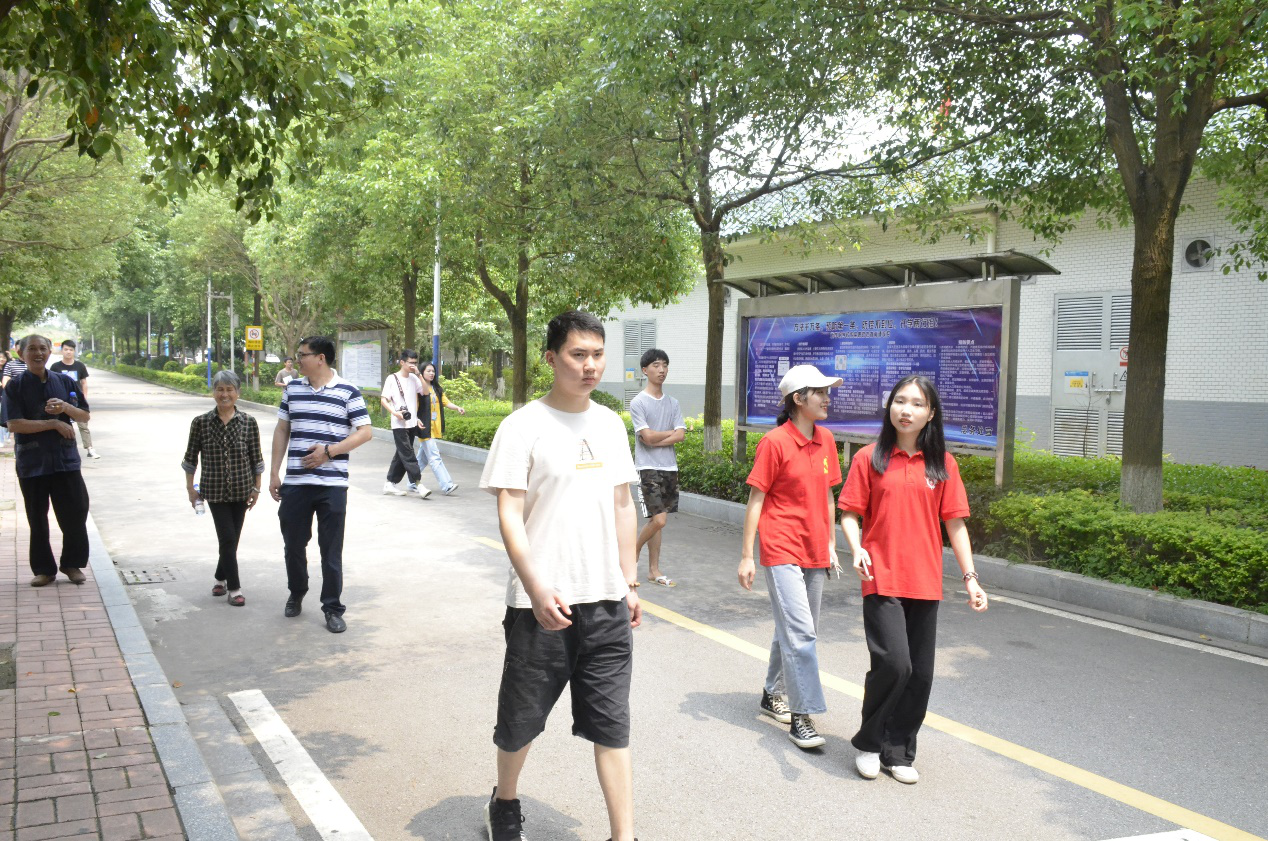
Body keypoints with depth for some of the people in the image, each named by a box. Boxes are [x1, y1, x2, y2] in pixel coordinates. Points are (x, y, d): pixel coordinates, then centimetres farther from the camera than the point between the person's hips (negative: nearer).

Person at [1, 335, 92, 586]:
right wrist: (54, 424, -15)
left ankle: (72, 564, 18)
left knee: (75, 513, 2)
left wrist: (66, 408, -11)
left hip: (66, 458, 2)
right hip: (32, 462, -2)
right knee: (37, 518, 7)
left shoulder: (65, 381, 7)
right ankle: (44, 569, 19)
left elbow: (85, 416, 10)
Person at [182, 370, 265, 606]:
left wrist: (256, 488, 2)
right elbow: (191, 457, 4)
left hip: (241, 489, 2)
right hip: (215, 490, -2)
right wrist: (190, 487, 4)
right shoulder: (201, 423, -4)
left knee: (231, 539, 11)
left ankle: (220, 578, 33)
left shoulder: (249, 423, -3)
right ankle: (234, 588, 3)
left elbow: (256, 458, 2)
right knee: (228, 538, -6)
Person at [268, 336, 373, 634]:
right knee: (293, 544, 13)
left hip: (332, 485, -4)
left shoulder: (348, 392, -4)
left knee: (331, 550, 2)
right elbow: (282, 430, 13)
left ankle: (333, 608, 13)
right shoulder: (292, 388, 9)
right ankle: (296, 594, 36)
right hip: (295, 483, 4)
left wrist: (328, 451, -15)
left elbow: (365, 432, -5)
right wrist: (274, 472, 8)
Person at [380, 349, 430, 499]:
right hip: (399, 424, -6)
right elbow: (383, 400, -6)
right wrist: (395, 412, -20)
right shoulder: (392, 379, -5)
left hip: (412, 423, 6)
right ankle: (415, 484, -10)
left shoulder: (414, 378, 11)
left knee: (401, 454, 11)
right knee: (408, 455, -9)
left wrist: (419, 374, -3)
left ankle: (391, 483, 20)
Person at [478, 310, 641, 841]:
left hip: (607, 601, 4)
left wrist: (630, 583, 13)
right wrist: (537, 590, -20)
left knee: (612, 722, 7)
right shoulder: (523, 427, -8)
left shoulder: (610, 424, 9)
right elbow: (509, 515, -11)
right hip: (542, 603, -4)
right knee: (521, 717, 14)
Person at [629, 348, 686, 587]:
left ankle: (654, 570, 15)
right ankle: (633, 551, 13)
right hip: (648, 468, -5)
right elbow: (648, 436, -14)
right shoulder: (638, 402, -6)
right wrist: (671, 432, 0)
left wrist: (656, 441, -12)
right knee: (658, 519, -12)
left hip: (670, 468, 6)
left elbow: (681, 435, 0)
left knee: (659, 520, 8)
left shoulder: (672, 403, 12)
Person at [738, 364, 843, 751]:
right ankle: (801, 716, 0)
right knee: (800, 632, -10)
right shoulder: (775, 442, -11)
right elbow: (755, 500, -9)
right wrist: (746, 556, -9)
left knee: (795, 630, 16)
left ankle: (772, 694, 33)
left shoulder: (825, 440, 7)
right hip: (782, 551, -7)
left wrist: (831, 545, 16)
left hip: (815, 553, 7)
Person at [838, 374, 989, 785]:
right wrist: (857, 549, -16)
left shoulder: (942, 463, 5)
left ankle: (898, 752, 26)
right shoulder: (869, 458, -1)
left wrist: (970, 577, 2)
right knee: (893, 662, -13)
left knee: (919, 674, 7)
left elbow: (954, 523, 7)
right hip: (882, 579, -3)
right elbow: (850, 513, 2)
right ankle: (869, 743, 11)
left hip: (925, 582, 3)